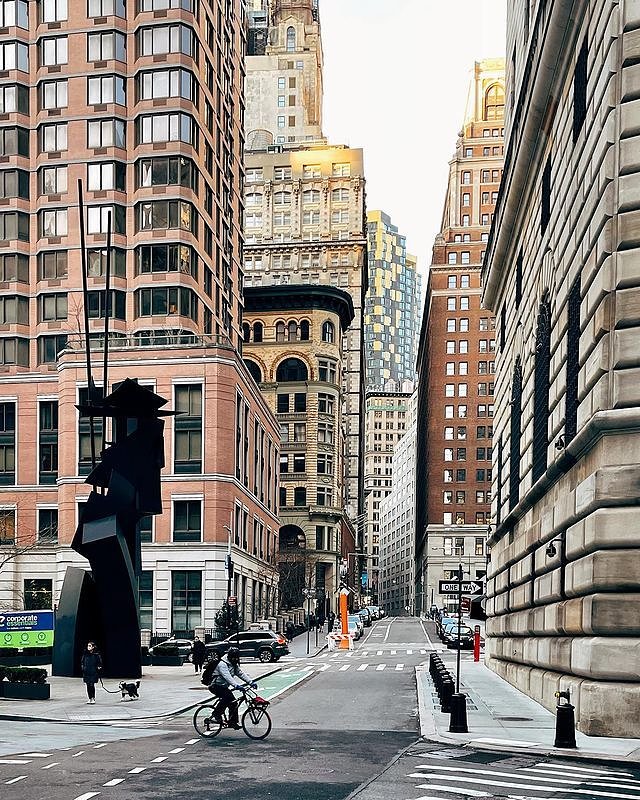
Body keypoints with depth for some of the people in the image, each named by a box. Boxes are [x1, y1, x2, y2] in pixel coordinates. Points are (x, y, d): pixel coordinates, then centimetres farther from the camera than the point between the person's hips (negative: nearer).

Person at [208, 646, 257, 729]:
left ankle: (233, 722, 7)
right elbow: (227, 677, -34)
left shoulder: (234, 664, 9)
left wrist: (251, 682, -10)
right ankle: (217, 714, -19)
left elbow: (241, 673, 3)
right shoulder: (222, 664, -21)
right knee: (227, 696, -32)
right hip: (216, 686, -9)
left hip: (224, 686, 9)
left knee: (233, 702, -2)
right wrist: (236, 685, -47)